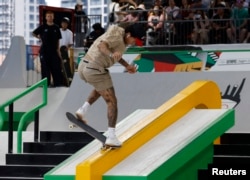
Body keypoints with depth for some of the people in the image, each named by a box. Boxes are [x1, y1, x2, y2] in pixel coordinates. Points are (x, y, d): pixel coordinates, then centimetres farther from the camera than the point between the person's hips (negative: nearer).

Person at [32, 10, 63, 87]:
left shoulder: (56, 28, 6)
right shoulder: (42, 27, 1)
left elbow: (58, 40, 9)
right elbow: (34, 33, 13)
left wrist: (58, 49, 3)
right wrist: (40, 38, 3)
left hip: (54, 50, 2)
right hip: (44, 50, -1)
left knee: (56, 67, -1)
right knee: (45, 67, -1)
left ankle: (58, 83, 3)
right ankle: (46, 83, 4)